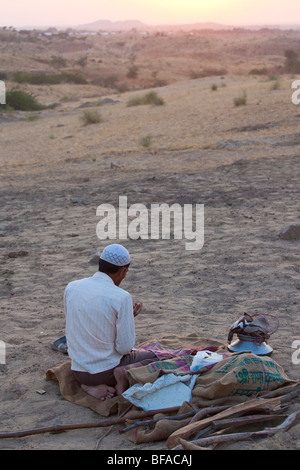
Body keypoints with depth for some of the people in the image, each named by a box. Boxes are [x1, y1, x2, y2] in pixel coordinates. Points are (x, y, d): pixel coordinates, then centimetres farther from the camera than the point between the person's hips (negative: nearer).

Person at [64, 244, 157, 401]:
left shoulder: (71, 287, -4)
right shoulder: (121, 297, -19)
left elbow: (70, 332, 9)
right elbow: (125, 348, -15)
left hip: (78, 370, 5)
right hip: (107, 369, -5)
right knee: (154, 356, 20)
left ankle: (92, 386, 5)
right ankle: (128, 372, -11)